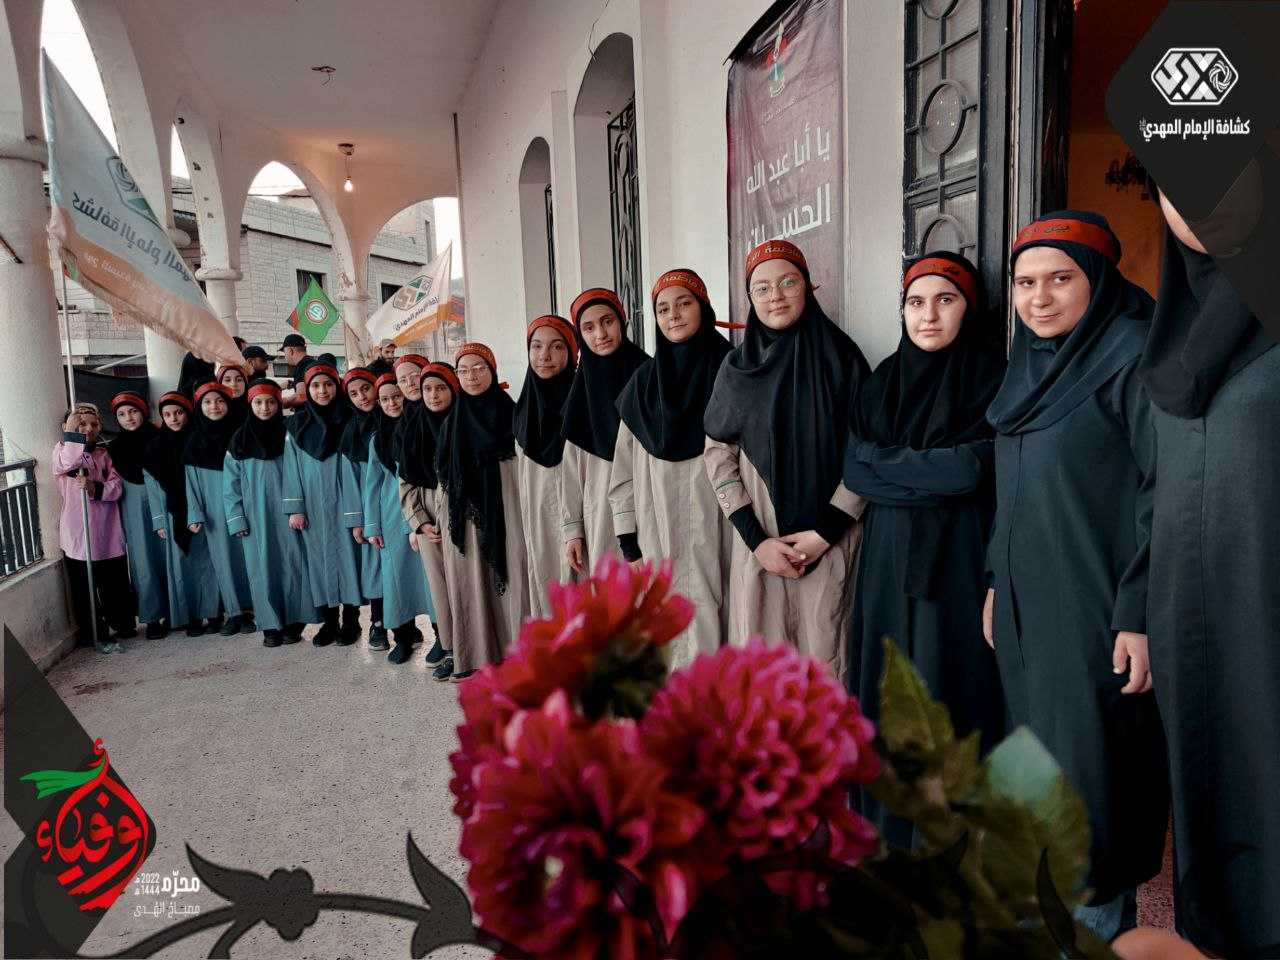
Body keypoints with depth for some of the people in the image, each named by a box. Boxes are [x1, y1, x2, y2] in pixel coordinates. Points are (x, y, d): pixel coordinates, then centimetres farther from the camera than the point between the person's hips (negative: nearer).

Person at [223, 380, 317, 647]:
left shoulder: (289, 433, 3)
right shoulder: (240, 439, 6)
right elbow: (231, 483, 5)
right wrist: (236, 520, -2)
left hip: (287, 514, -1)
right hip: (256, 517, 1)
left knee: (292, 565, 0)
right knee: (263, 569, 3)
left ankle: (293, 622, 9)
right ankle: (271, 625, 10)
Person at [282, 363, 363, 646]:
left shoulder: (348, 420, -2)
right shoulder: (298, 424, 5)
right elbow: (292, 468, 6)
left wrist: (356, 512, -10)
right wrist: (295, 508, -1)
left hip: (342, 503, -2)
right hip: (313, 506, 2)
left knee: (347, 556, 1)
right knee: (320, 559, 6)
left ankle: (350, 621, 11)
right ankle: (329, 621, 16)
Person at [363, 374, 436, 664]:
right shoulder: (377, 439, 12)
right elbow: (372, 484, 12)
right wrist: (372, 526, 6)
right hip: (392, 514, 4)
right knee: (397, 573, 5)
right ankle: (404, 635, 19)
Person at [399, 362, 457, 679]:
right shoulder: (410, 429, 8)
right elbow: (406, 481, 9)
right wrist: (420, 522, -2)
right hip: (427, 520, 3)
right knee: (438, 583, 5)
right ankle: (447, 644, 15)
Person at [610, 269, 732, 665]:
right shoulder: (643, 382, 10)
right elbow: (625, 468, 10)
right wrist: (629, 540, 4)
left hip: (720, 524, -2)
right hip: (661, 530, 2)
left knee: (722, 624, -2)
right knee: (682, 628, -1)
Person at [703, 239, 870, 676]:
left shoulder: (841, 357, 1)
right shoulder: (737, 367, 6)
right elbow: (717, 453, 3)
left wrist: (825, 532, -9)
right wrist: (756, 539, -6)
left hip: (831, 539, -1)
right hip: (759, 540, 1)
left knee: (823, 655, -1)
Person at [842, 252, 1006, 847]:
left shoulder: (993, 380, -2)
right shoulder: (880, 385, 12)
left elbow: (972, 469, -16)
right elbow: (854, 468, 0)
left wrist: (892, 466, -7)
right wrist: (936, 467, -10)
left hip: (959, 564, -4)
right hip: (888, 563, 4)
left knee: (948, 700, -2)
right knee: (887, 696, 8)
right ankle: (887, 834, 22)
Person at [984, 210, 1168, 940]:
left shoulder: (1134, 358, -12)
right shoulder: (1031, 363, 12)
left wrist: (1141, 614, -19)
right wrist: (997, 583, 16)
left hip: (1096, 608, -8)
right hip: (1029, 603, 8)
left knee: (1090, 771, 0)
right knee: (1043, 766, 15)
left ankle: (1101, 924, 18)